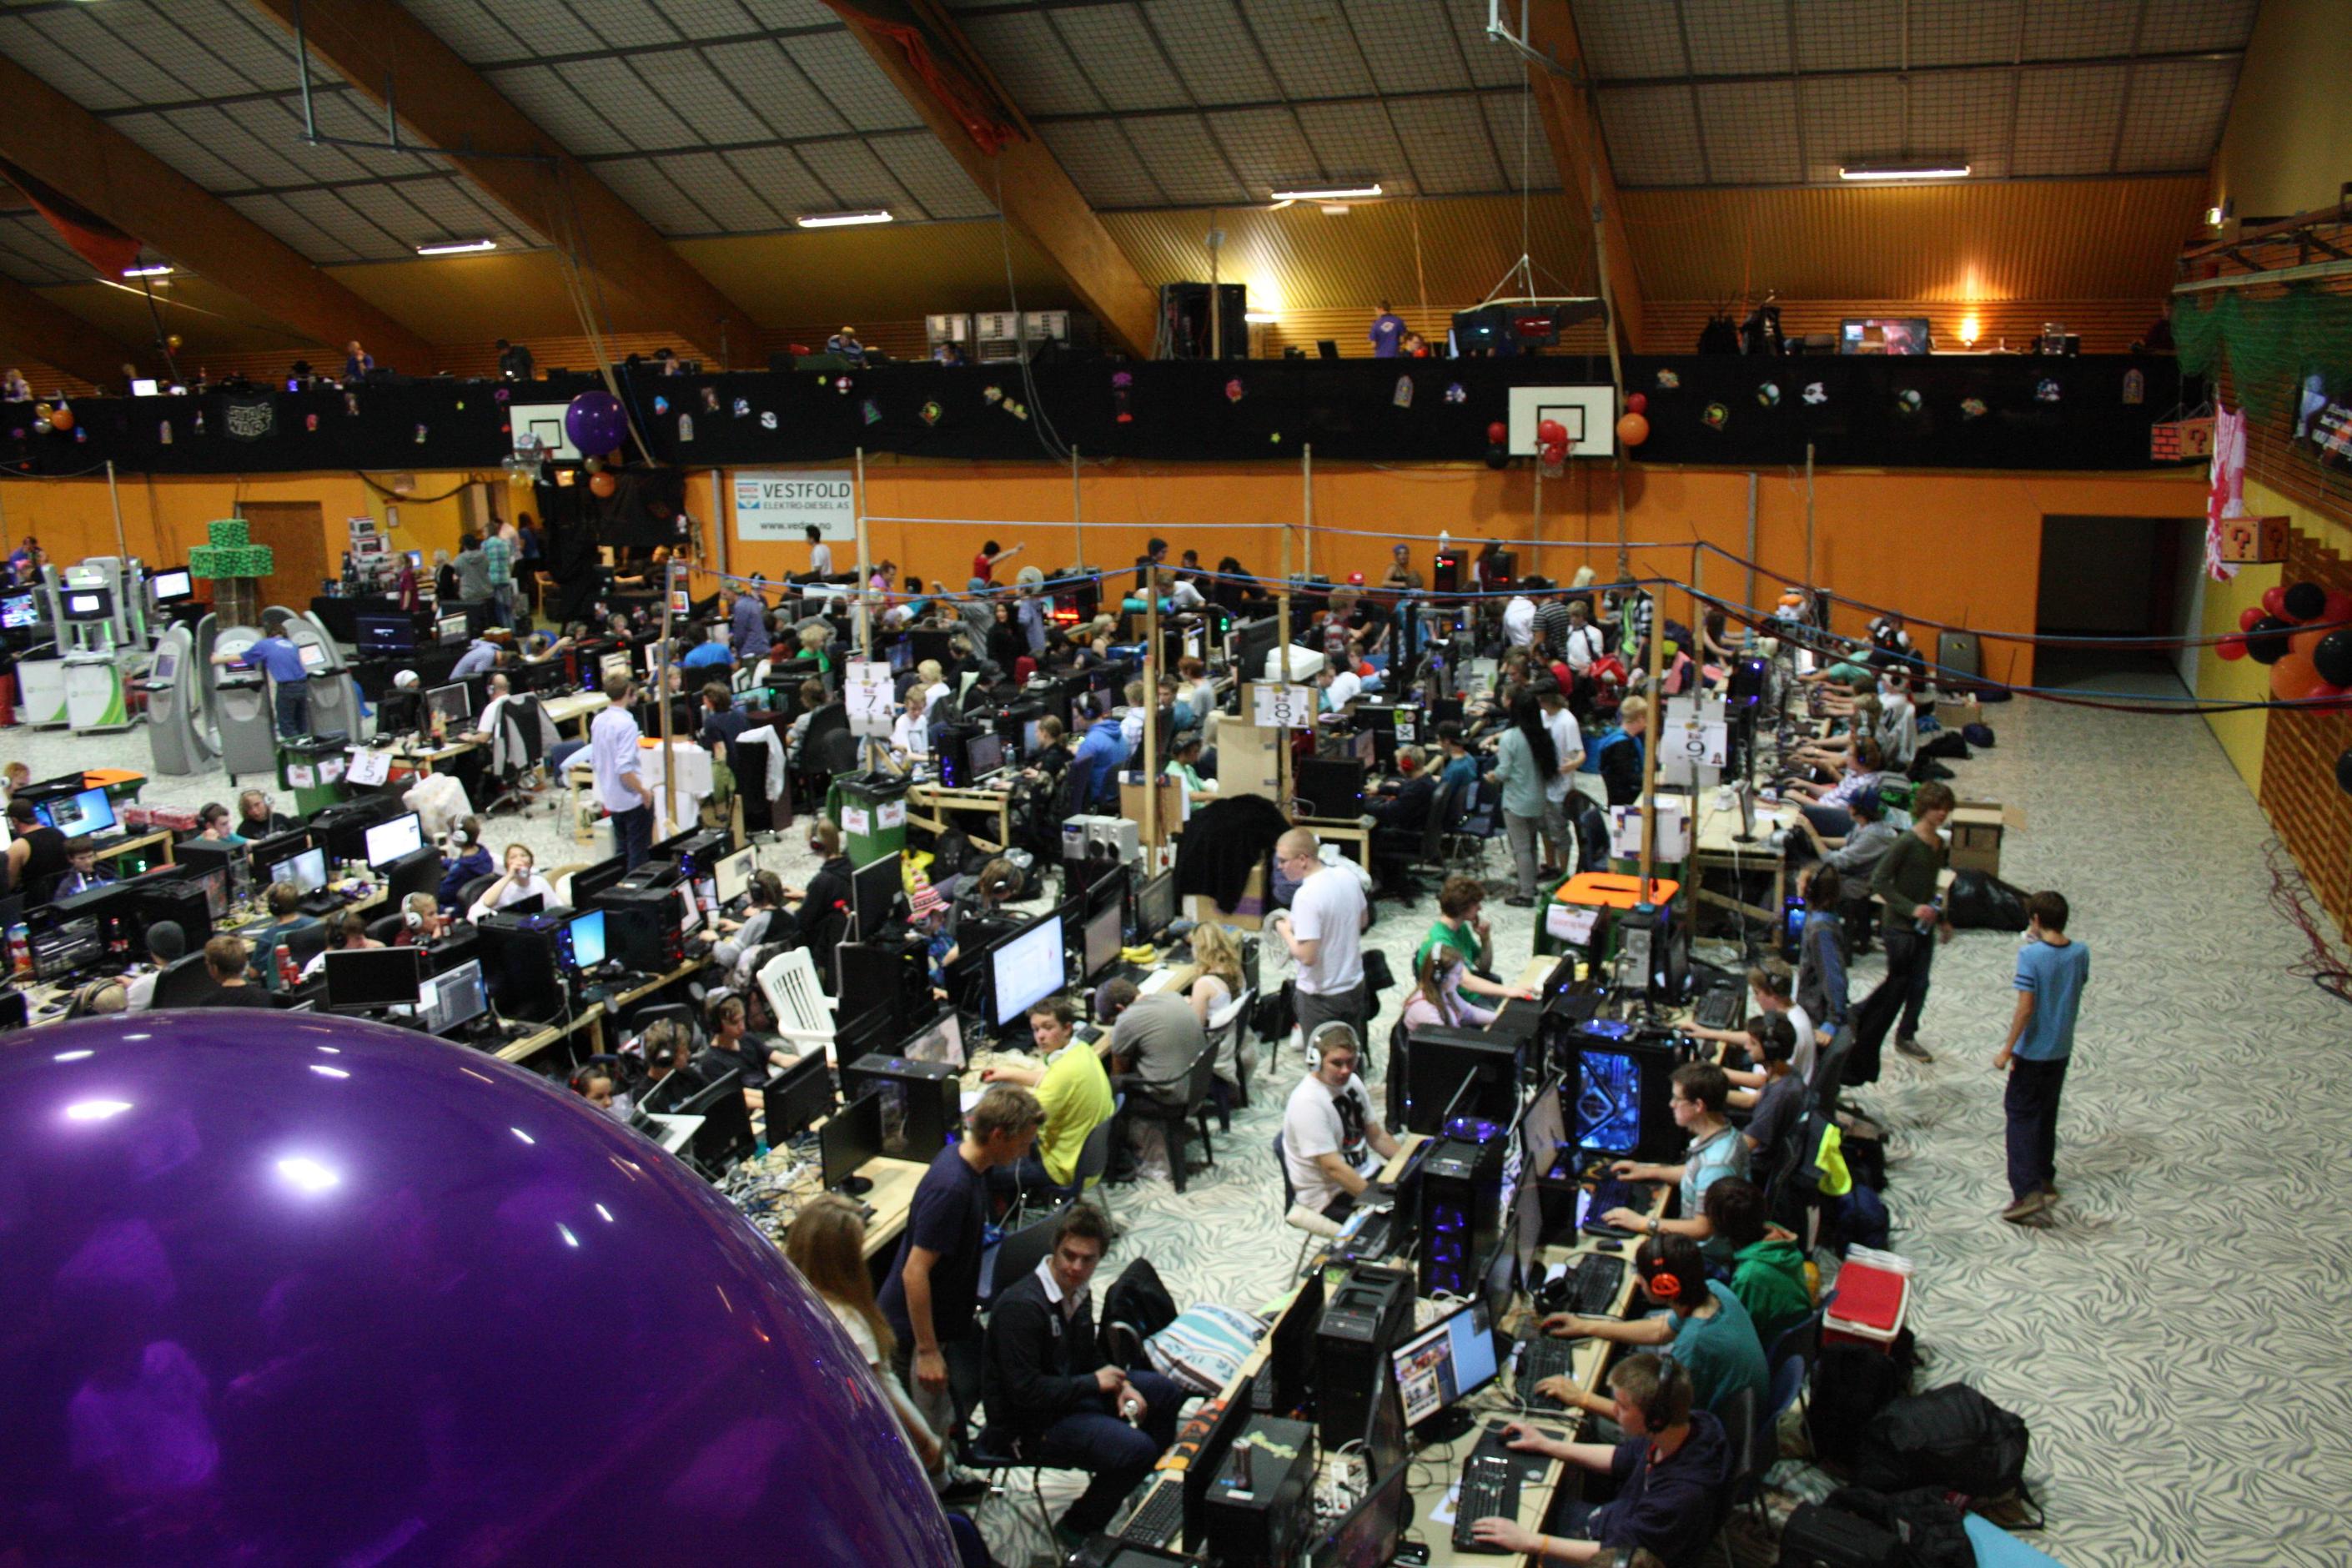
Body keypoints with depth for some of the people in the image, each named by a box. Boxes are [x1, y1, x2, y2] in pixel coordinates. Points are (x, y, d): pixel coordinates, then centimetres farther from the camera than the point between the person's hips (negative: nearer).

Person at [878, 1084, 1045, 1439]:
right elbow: (915, 1272, -31)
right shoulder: (950, 1188, -32)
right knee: (929, 1433, 2)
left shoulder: (967, 1159, -2)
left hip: (953, 1314, 9)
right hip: (915, 1328, -9)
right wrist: (927, 1351, -26)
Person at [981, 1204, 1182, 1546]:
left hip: (1071, 1389, 10)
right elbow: (1025, 1392, -29)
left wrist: (1118, 1387, -6)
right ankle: (1076, 1529, -1)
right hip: (1029, 1422, -10)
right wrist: (1094, 1383, -20)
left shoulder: (1078, 1290, 1)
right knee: (1135, 1448, -24)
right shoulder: (1021, 1306, -28)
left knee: (1165, 1392, 12)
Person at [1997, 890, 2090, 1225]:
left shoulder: (2030, 955, -20)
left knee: (2020, 1116, 0)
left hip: (2032, 1050, -6)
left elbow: (2025, 1009, -22)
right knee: (2046, 1115, 20)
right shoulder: (2081, 952, -3)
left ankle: (2028, 1191, -9)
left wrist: (2007, 1050, -14)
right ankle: (2045, 1179, 30)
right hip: (2062, 1049, 6)